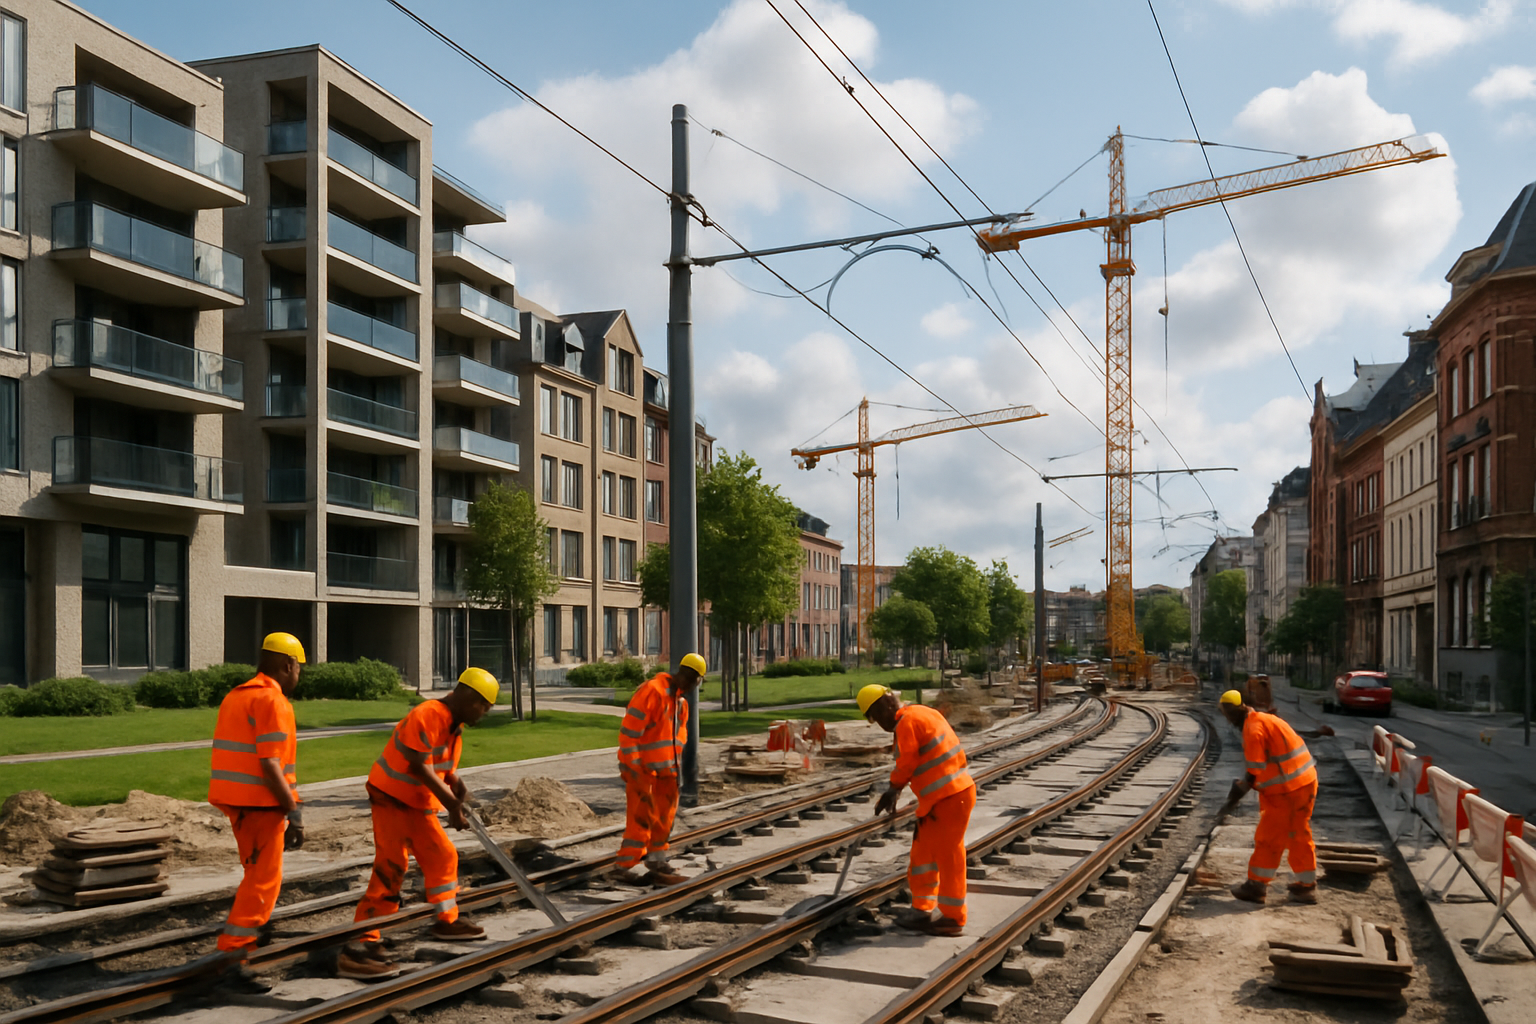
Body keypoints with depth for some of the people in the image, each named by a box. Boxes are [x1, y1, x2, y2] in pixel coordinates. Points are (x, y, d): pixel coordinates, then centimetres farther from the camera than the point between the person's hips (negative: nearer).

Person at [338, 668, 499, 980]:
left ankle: (448, 921, 35)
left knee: (442, 857, 17)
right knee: (390, 869, -16)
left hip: (419, 804, 10)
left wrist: (461, 795, -7)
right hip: (392, 798, -10)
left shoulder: (455, 726, 9)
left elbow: (449, 770, 14)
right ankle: (361, 946, -19)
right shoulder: (426, 717, -23)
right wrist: (452, 805, -25)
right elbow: (420, 768, -27)